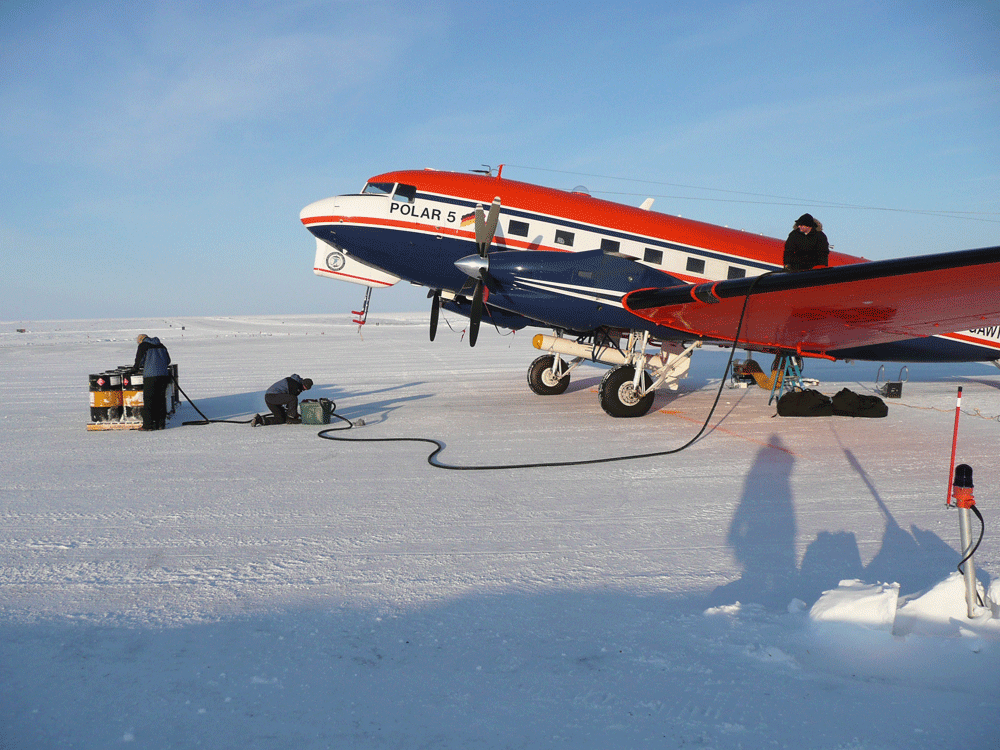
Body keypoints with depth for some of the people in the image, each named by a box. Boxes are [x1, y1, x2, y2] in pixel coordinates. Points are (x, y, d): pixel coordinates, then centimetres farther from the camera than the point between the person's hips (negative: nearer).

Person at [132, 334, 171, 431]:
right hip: (164, 375, 6)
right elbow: (168, 360, 22)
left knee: (148, 400, -1)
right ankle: (161, 424, 11)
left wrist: (135, 369, 16)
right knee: (161, 399, 10)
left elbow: (139, 360, -1)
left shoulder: (143, 346, 2)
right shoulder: (161, 346, 19)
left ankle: (148, 425, -3)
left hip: (150, 376, -6)